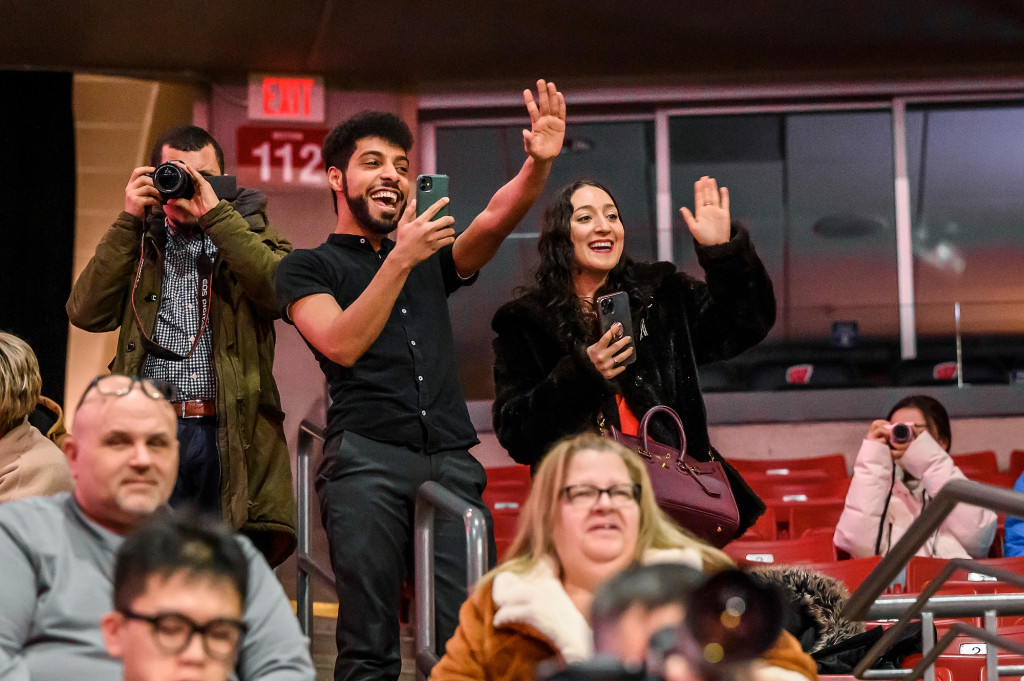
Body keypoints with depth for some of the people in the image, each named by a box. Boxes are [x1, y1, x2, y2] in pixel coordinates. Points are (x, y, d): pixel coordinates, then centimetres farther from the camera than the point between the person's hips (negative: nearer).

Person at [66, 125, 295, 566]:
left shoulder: (249, 236, 14)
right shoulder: (138, 244, 18)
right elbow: (86, 313, 2)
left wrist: (215, 212, -10)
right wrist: (128, 221, -1)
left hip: (231, 439, -1)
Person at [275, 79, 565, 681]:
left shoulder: (433, 260, 26)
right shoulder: (309, 268, 14)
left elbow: (497, 219, 7)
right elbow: (342, 344, -5)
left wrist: (539, 165, -12)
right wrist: (401, 258, -12)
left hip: (452, 461, 3)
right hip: (367, 459, -3)